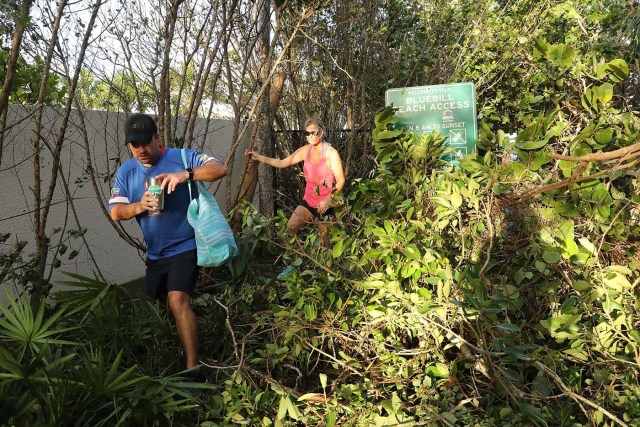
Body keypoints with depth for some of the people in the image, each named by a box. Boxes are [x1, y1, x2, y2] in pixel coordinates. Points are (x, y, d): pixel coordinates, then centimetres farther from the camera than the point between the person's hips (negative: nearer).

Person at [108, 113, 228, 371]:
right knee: (164, 300, 22)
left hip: (185, 246, -6)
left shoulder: (181, 158, -11)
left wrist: (185, 174, -39)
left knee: (178, 300, -20)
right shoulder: (126, 172, 2)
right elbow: (115, 212, -4)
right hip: (155, 251, 7)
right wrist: (139, 206, -26)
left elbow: (220, 169, -23)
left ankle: (192, 366, -12)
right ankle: (185, 344, 48)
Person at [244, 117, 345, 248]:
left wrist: (329, 199, -27)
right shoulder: (305, 150, 2)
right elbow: (282, 163, 4)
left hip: (325, 205, -5)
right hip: (308, 201, 5)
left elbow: (340, 180, -14)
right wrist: (258, 157, -5)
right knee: (289, 229, -8)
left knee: (325, 242, 5)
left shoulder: (331, 153, -13)